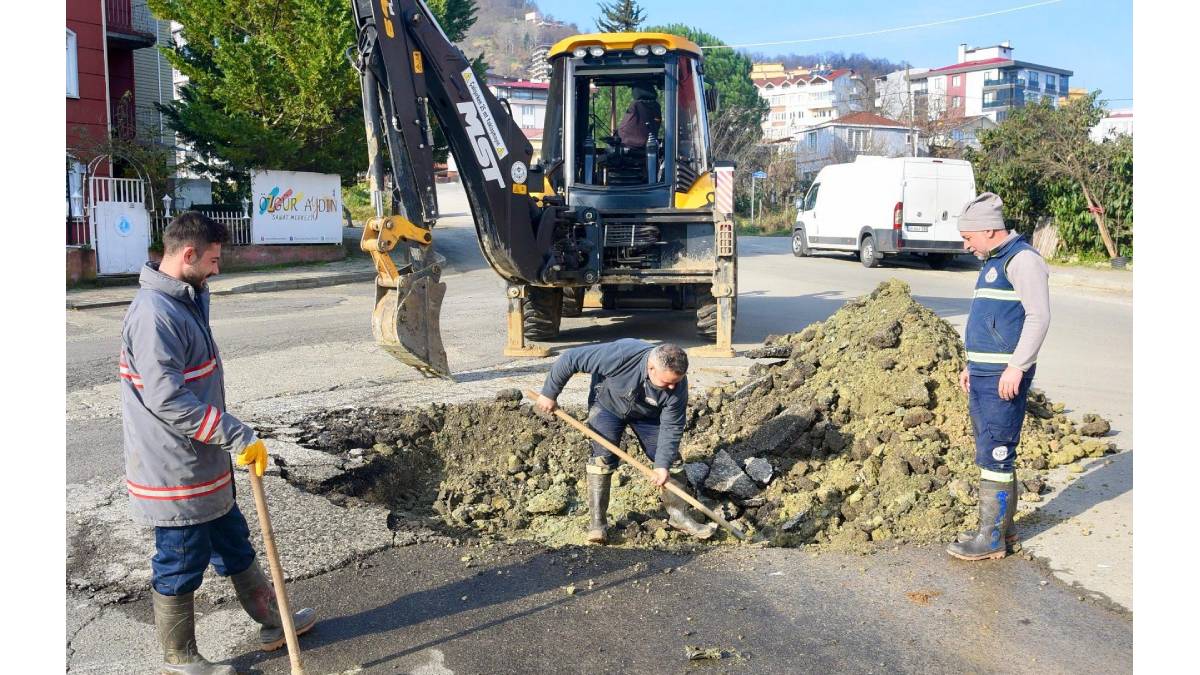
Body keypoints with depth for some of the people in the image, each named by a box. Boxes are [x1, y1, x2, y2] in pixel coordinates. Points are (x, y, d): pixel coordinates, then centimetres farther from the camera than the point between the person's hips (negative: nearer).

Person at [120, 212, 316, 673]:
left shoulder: (185, 302, 9)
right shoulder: (154, 315, -24)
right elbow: (167, 399, -29)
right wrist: (240, 437, -27)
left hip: (205, 465, 10)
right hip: (175, 475, -10)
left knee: (234, 546, 22)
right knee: (180, 566, 8)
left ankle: (272, 623, 38)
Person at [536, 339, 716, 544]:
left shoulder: (678, 385, -32)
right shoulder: (620, 354, -43)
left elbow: (671, 427, -20)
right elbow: (570, 359, -34)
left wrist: (663, 464, -27)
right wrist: (549, 393, -23)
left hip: (648, 415, 3)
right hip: (607, 405, -3)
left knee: (671, 460, -1)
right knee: (603, 458, -15)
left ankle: (679, 516, 15)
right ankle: (597, 521, -4)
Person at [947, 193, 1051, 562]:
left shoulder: (1022, 259, -11)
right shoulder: (992, 263, 19)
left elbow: (1038, 316, -19)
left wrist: (1016, 367, -23)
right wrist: (972, 366, 23)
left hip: (1004, 377, -10)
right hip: (984, 375, 10)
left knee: (995, 454, -7)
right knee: (993, 452, 14)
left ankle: (992, 538, 0)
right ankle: (1003, 526, 25)